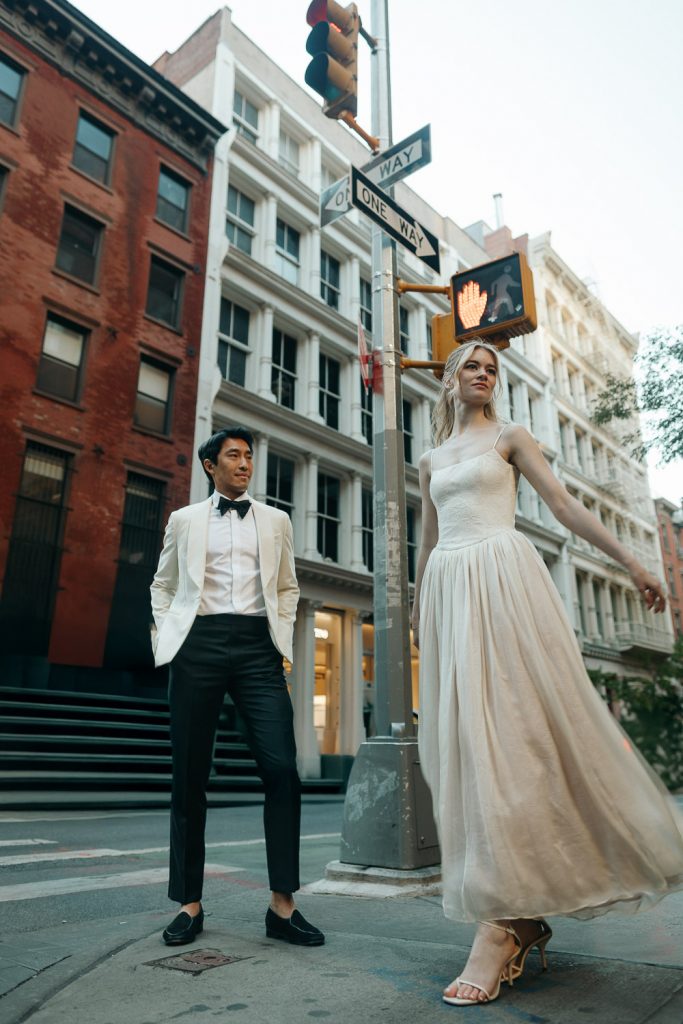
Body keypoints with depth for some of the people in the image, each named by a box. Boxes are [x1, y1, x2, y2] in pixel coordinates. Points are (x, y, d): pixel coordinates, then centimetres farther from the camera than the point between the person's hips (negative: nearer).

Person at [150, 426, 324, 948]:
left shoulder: (275, 520, 17)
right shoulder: (184, 519, 15)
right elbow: (163, 585, 20)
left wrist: (281, 636, 7)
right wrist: (168, 635, 6)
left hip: (257, 647, 1)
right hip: (198, 645, 0)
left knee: (282, 768, -10)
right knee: (190, 776, 3)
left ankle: (283, 905, 0)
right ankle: (190, 903, 16)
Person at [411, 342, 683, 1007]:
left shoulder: (508, 437, 12)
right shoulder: (431, 460, 23)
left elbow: (564, 504, 6)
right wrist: (416, 608, 23)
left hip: (502, 577, -4)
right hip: (448, 589, 4)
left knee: (506, 723, -15)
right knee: (460, 735, -2)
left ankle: (505, 920, -11)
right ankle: (524, 915, 8)